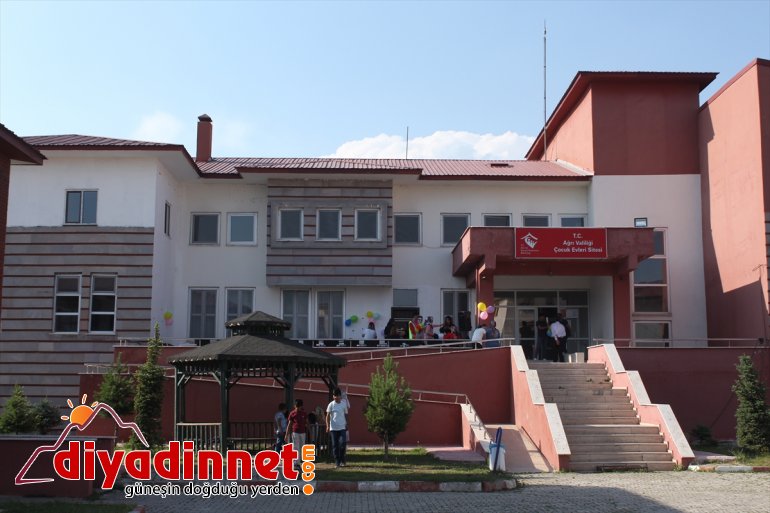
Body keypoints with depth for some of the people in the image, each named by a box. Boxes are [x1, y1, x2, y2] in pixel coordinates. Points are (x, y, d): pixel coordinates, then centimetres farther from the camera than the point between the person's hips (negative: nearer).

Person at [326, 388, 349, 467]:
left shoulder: (344, 404, 7)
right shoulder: (331, 405, 1)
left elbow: (346, 415, 13)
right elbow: (328, 416, -1)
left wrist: (346, 425, 7)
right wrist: (328, 426, -12)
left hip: (342, 428, 1)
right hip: (333, 428, -1)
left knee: (343, 443, -11)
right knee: (335, 445, 2)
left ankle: (342, 460, 4)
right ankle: (337, 462, 9)